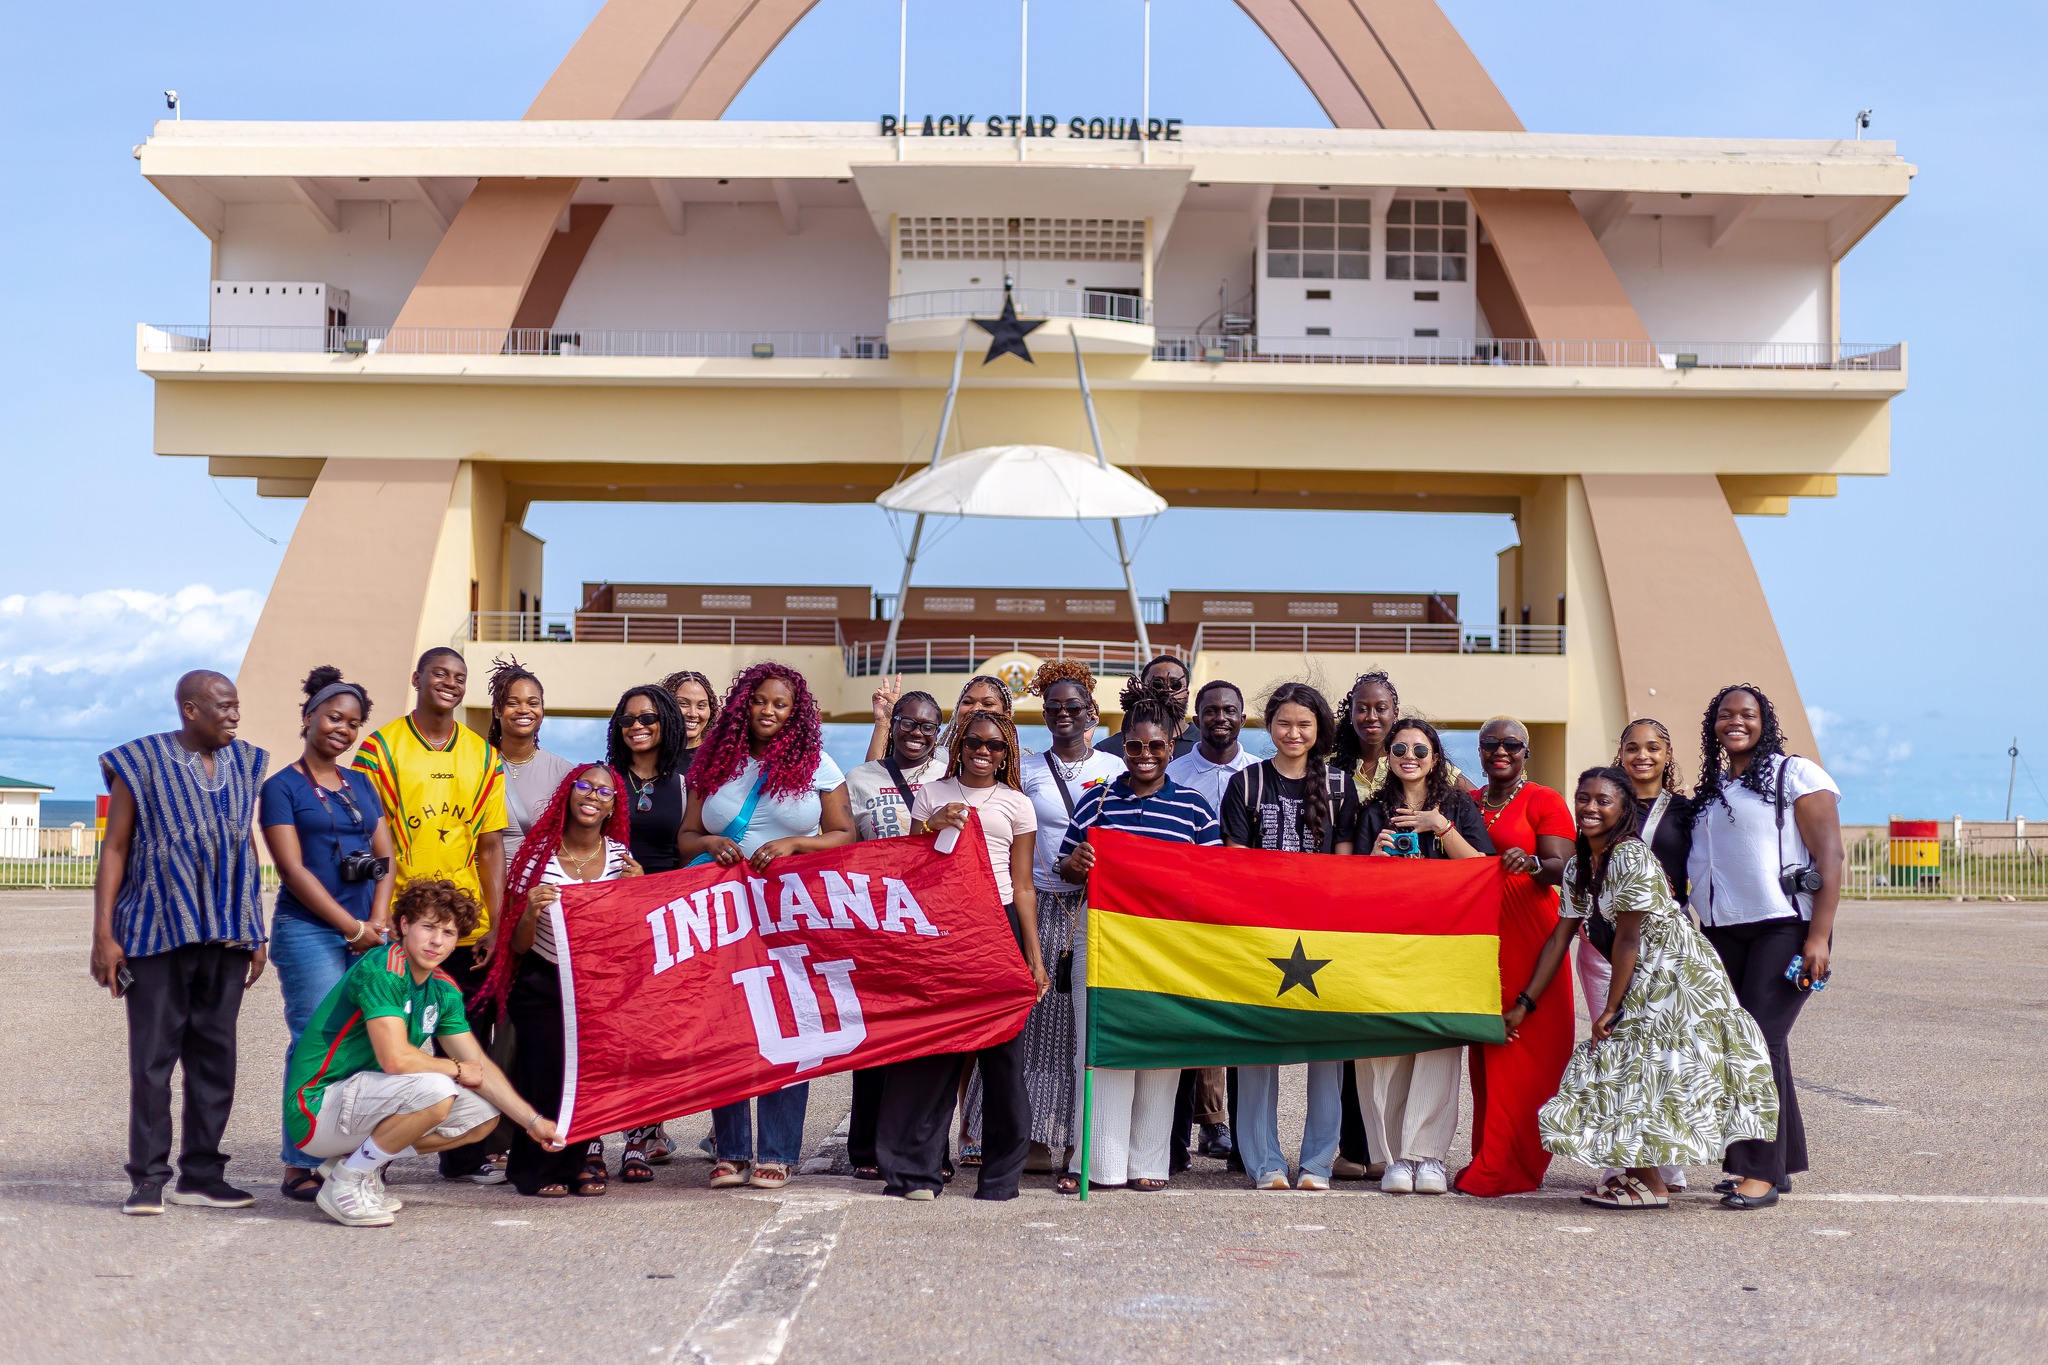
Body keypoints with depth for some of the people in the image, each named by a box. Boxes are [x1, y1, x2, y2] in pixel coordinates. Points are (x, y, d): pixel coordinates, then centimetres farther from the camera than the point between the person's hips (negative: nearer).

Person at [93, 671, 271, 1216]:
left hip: (226, 934, 5)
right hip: (158, 931, -4)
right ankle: (148, 1177, 3)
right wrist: (104, 935, -7)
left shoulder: (244, 762, 12)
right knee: (153, 1057, -3)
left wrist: (257, 931, 14)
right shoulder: (143, 762, -2)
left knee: (215, 1054, 6)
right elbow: (114, 848, -2)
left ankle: (201, 1172, 13)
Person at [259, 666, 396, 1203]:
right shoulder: (282, 787, 2)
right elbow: (294, 869, -6)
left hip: (367, 934, 5)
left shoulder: (362, 785, 18)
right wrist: (354, 928, -10)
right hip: (309, 932, -5)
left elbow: (385, 858, 13)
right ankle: (300, 1167, -2)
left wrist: (377, 922, -3)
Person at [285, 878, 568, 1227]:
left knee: (484, 1115, 5)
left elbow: (480, 1066, 11)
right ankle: (346, 1182, -12)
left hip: (366, 1103, 9)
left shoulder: (444, 990, 8)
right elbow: (395, 1059, -28)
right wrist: (456, 1069, -10)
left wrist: (533, 1121, 4)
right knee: (435, 1090, -31)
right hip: (316, 1110, -9)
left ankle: (357, 1159, 7)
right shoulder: (381, 970, -19)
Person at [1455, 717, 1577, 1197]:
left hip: (1528, 934, -5)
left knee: (1524, 1049, -6)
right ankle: (1488, 1160, 7)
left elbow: (1562, 866, -10)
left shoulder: (1544, 801, 1)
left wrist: (1531, 863, -30)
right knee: (1484, 1048, 3)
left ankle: (1510, 1166, -4)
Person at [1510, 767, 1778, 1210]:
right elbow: (1560, 938, 9)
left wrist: (1611, 1009, -15)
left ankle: (1650, 1184, 0)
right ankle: (1636, 1169, 21)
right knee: (1623, 1065, 11)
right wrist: (1523, 1004, 7)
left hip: (1677, 969, -9)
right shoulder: (1578, 866, 7)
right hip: (1645, 976, 9)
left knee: (1645, 1065, -7)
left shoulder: (1630, 856, -20)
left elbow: (1628, 938, -19)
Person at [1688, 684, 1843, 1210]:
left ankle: (1762, 1172, -7)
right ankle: (1781, 1163, 15)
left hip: (1784, 927, -7)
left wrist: (1819, 937, -16)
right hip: (1723, 932, 7)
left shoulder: (1795, 774, -2)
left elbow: (1830, 856, -9)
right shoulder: (1710, 791, 17)